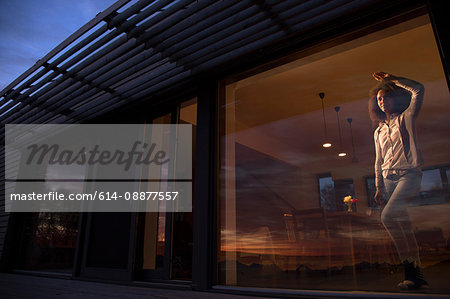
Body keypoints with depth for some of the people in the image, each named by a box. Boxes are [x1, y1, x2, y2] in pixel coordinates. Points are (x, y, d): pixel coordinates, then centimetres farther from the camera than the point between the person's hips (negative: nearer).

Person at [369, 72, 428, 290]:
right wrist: (379, 187, 11)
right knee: (401, 223, 2)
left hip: (409, 174, -6)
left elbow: (418, 90, -3)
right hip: (389, 179, 6)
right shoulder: (378, 131, 21)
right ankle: (415, 274, 9)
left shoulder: (406, 118, 9)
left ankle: (409, 263, -12)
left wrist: (391, 79, 7)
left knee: (388, 216, -26)